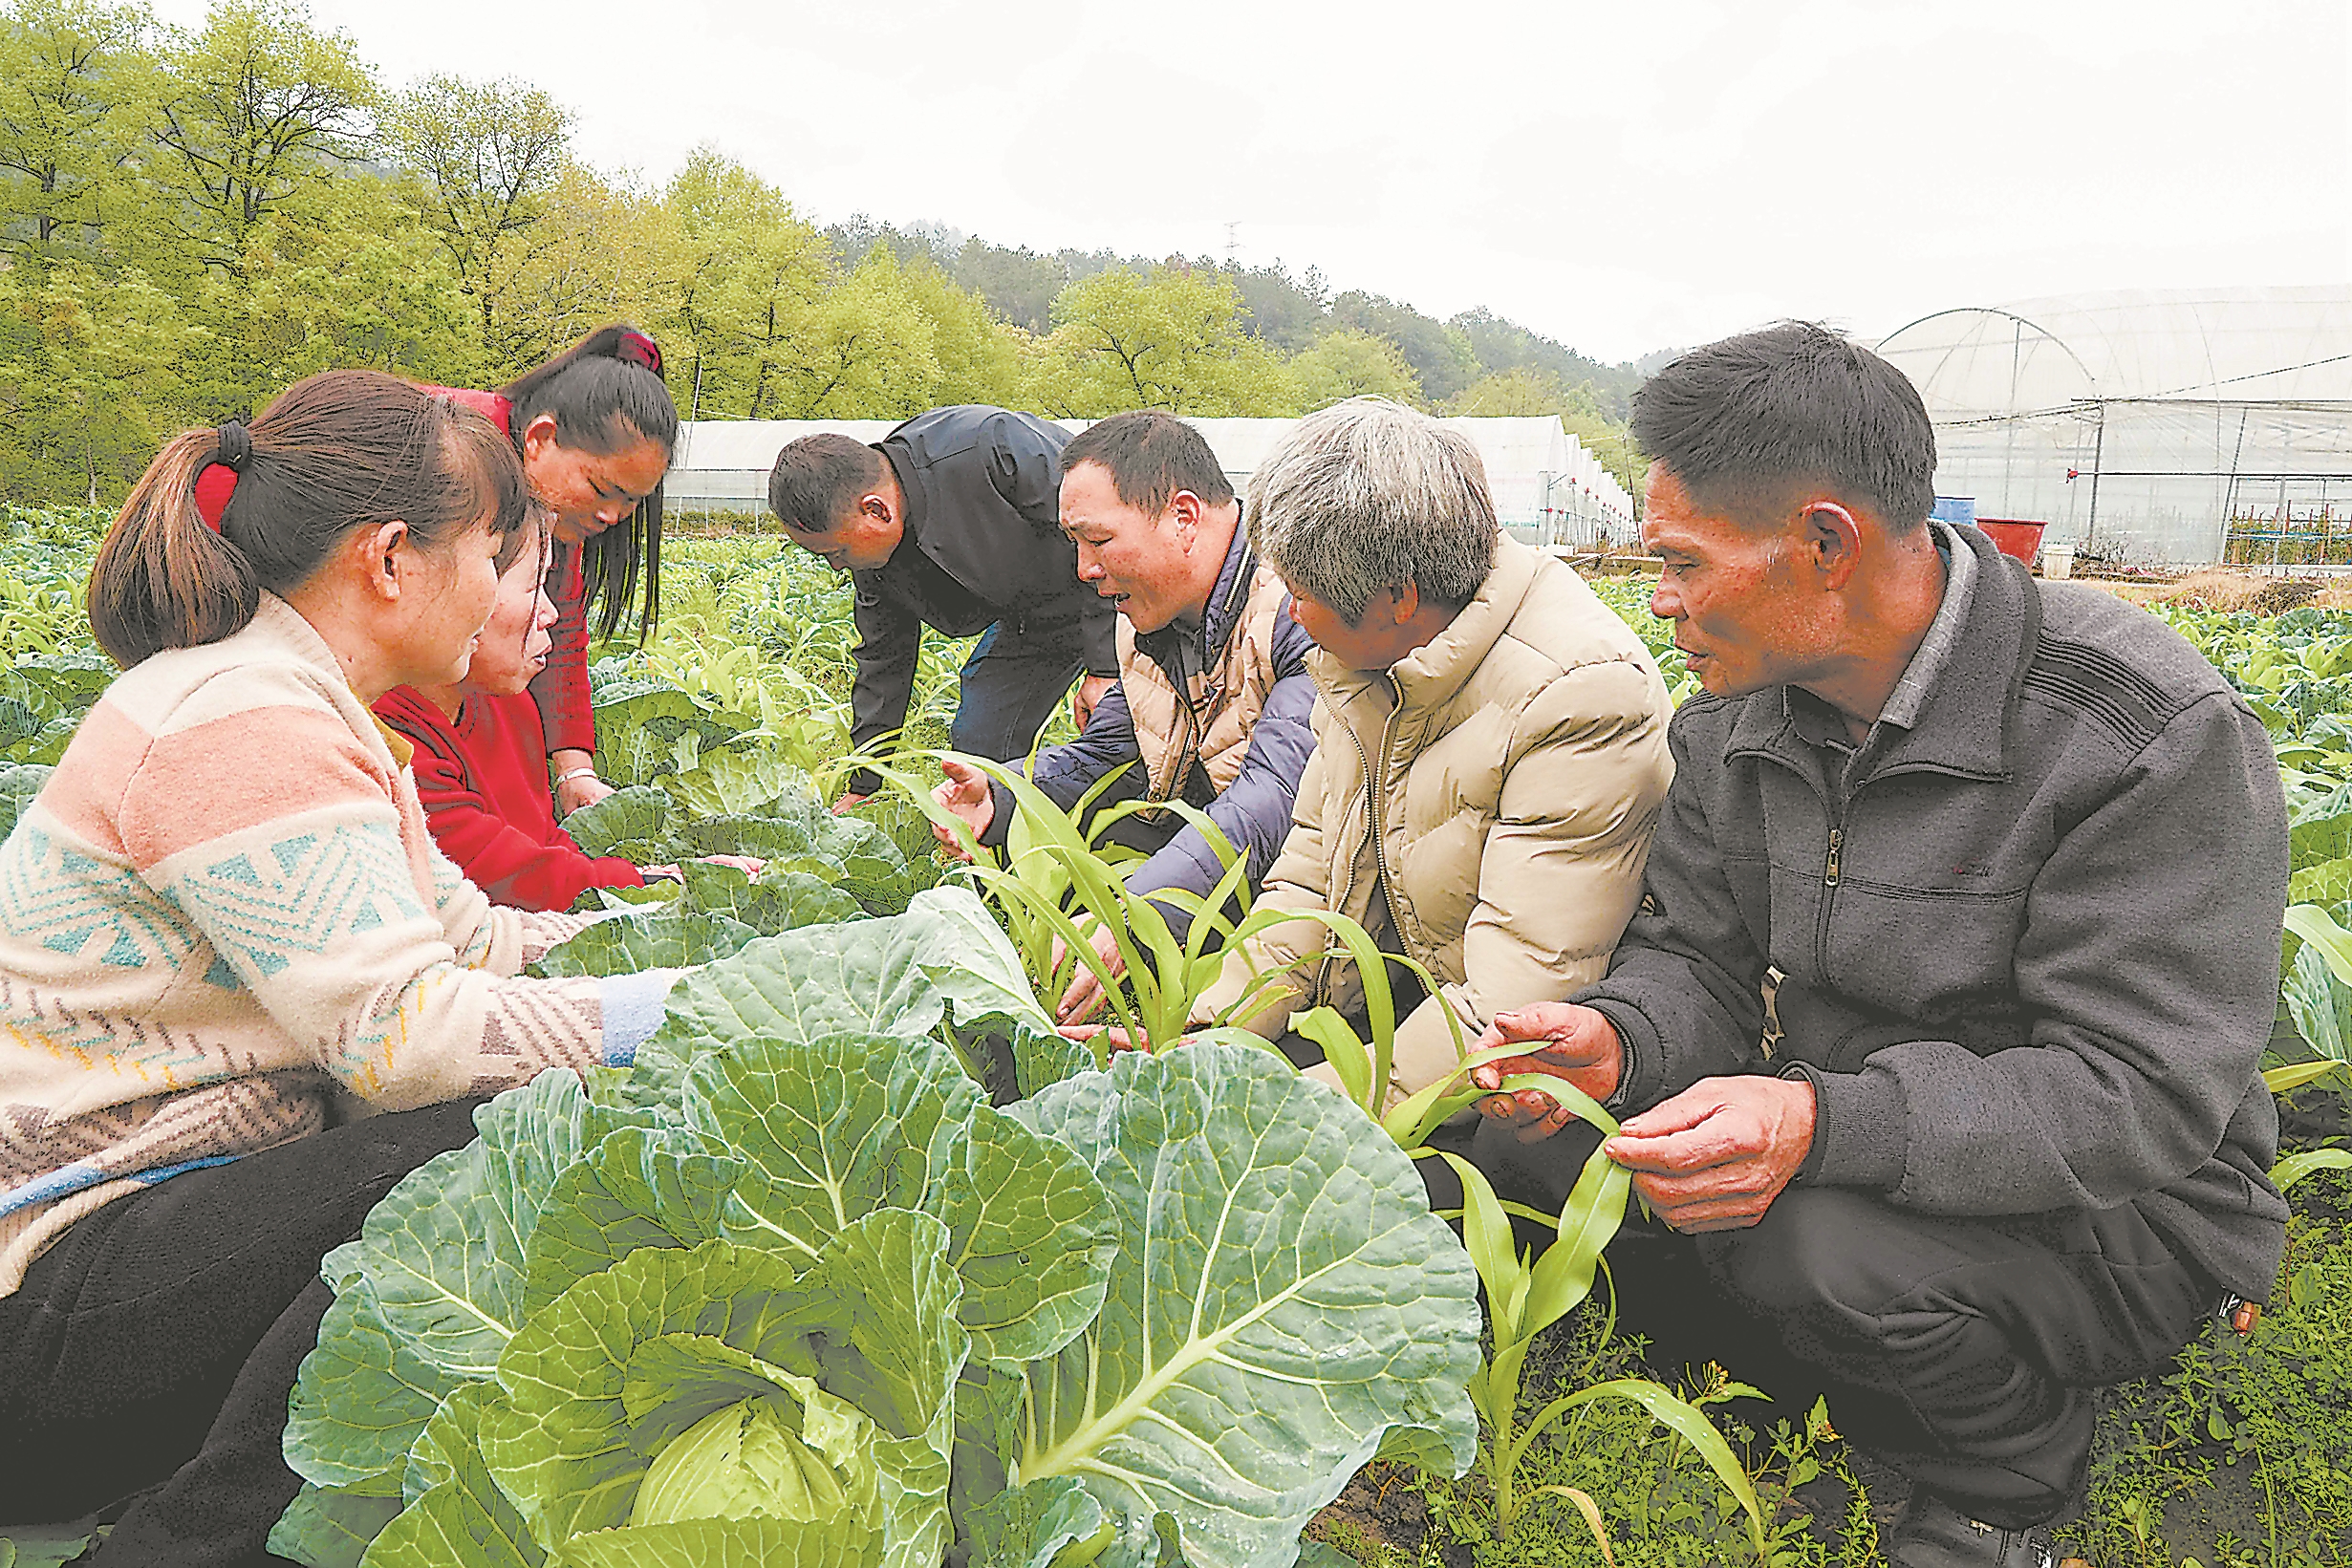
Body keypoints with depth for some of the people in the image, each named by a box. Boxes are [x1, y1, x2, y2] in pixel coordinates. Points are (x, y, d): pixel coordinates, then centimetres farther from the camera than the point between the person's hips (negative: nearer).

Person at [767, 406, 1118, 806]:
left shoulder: (990, 448, -37)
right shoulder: (873, 546, -12)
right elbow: (883, 654, 2)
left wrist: (1105, 669, -27)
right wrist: (862, 786, 5)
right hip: (1028, 615, 7)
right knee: (977, 746, 1)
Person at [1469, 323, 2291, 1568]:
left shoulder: (2151, 735, -23)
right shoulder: (1734, 718, -2)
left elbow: (2140, 1096, -26)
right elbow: (1700, 963, 4)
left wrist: (1828, 1124, -41)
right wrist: (1615, 1038, -21)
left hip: (2118, 1216, -5)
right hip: (1816, 1156, 6)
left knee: (1821, 1248, -35)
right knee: (1523, 1140, -11)